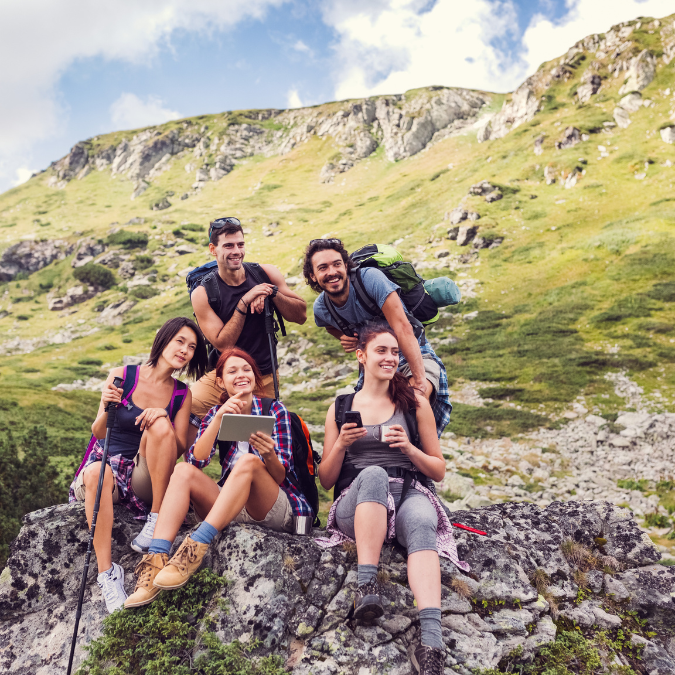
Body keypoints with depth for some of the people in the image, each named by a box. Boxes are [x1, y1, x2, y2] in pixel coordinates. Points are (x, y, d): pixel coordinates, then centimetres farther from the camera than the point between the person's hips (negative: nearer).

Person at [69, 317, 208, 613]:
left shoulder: (182, 394, 5)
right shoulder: (121, 376, -1)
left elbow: (180, 449, -1)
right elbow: (99, 433, -1)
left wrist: (164, 418, -20)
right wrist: (106, 409, -23)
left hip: (146, 478, 1)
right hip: (109, 463, 0)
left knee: (159, 425, -27)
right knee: (96, 472, -37)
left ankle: (158, 518, -20)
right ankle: (106, 572, -34)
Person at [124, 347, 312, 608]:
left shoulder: (275, 410, 1)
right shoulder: (216, 414, 10)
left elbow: (281, 476, -7)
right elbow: (196, 460, -9)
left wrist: (269, 454, -29)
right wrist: (219, 417, -20)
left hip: (276, 511, -3)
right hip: (230, 510, 3)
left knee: (248, 462, -31)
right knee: (183, 471, -20)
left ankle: (195, 547, -41)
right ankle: (156, 559, -34)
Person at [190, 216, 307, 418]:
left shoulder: (266, 274, -2)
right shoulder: (202, 294, -9)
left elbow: (301, 316, -1)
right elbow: (223, 344, -16)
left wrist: (272, 291, -17)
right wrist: (244, 302, -23)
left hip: (264, 378, 2)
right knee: (190, 407, -22)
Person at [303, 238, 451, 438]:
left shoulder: (370, 278, -24)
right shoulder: (320, 308, -7)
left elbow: (402, 328, -30)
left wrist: (419, 379, -35)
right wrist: (345, 339, -6)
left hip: (414, 356, -5)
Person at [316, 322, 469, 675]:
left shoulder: (415, 402, 14)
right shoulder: (341, 407, 15)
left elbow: (439, 470, 14)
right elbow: (326, 480, 14)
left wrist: (410, 449, -6)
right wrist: (341, 444, -5)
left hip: (409, 493, 0)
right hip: (357, 506, 0)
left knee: (421, 523, -37)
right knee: (374, 474, -36)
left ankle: (431, 637, -50)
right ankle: (367, 585, -41)